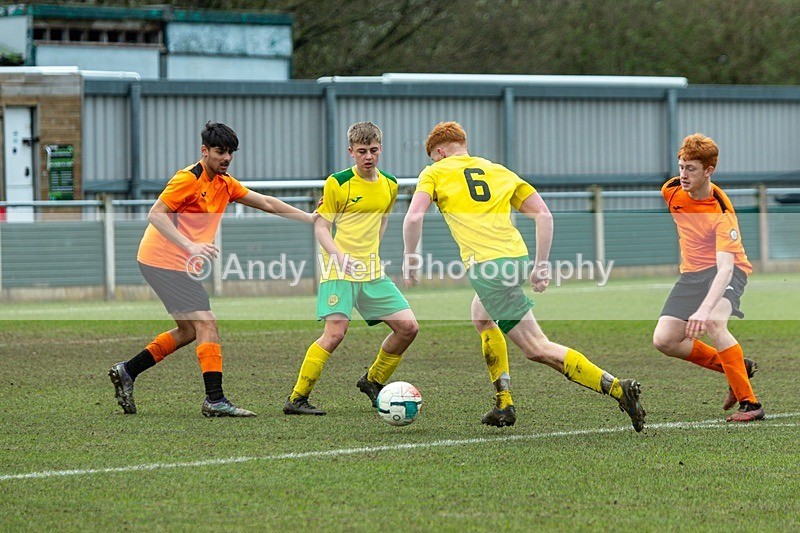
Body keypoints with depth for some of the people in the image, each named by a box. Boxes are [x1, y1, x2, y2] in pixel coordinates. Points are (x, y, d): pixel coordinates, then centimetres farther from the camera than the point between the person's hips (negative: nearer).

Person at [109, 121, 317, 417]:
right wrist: (190, 246, -31)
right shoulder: (188, 179, -15)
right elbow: (155, 215, -21)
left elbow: (265, 202, 18)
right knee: (206, 324, -14)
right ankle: (215, 399, -16)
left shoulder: (224, 183, 12)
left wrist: (308, 217, 13)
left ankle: (126, 371, 18)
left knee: (189, 331, 13)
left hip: (180, 264, 10)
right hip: (164, 258, -10)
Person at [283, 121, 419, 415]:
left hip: (372, 271, 6)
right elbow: (320, 226, -6)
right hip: (339, 272, -6)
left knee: (408, 327, 0)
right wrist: (339, 256, -20)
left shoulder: (390, 186, 9)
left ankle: (373, 382, 21)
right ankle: (296, 399, -13)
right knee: (335, 332, -21)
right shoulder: (338, 183, -7)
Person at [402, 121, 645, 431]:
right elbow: (543, 215, 13)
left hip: (487, 266, -7)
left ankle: (617, 389, -19)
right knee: (481, 317, 33)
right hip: (518, 257, 7)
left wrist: (410, 258, 8)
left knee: (537, 348, -7)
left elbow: (414, 217, -6)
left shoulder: (435, 173, 11)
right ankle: (504, 403, 25)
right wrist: (541, 266, 16)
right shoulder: (498, 171, 23)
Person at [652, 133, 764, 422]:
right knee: (664, 340, -7)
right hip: (691, 273, 7)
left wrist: (704, 310, -53)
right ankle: (738, 367, 11)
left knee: (713, 325, -35)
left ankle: (750, 403, -28)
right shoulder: (671, 190, -10)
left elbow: (725, 267, -39)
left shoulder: (722, 213, -29)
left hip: (727, 271, -7)